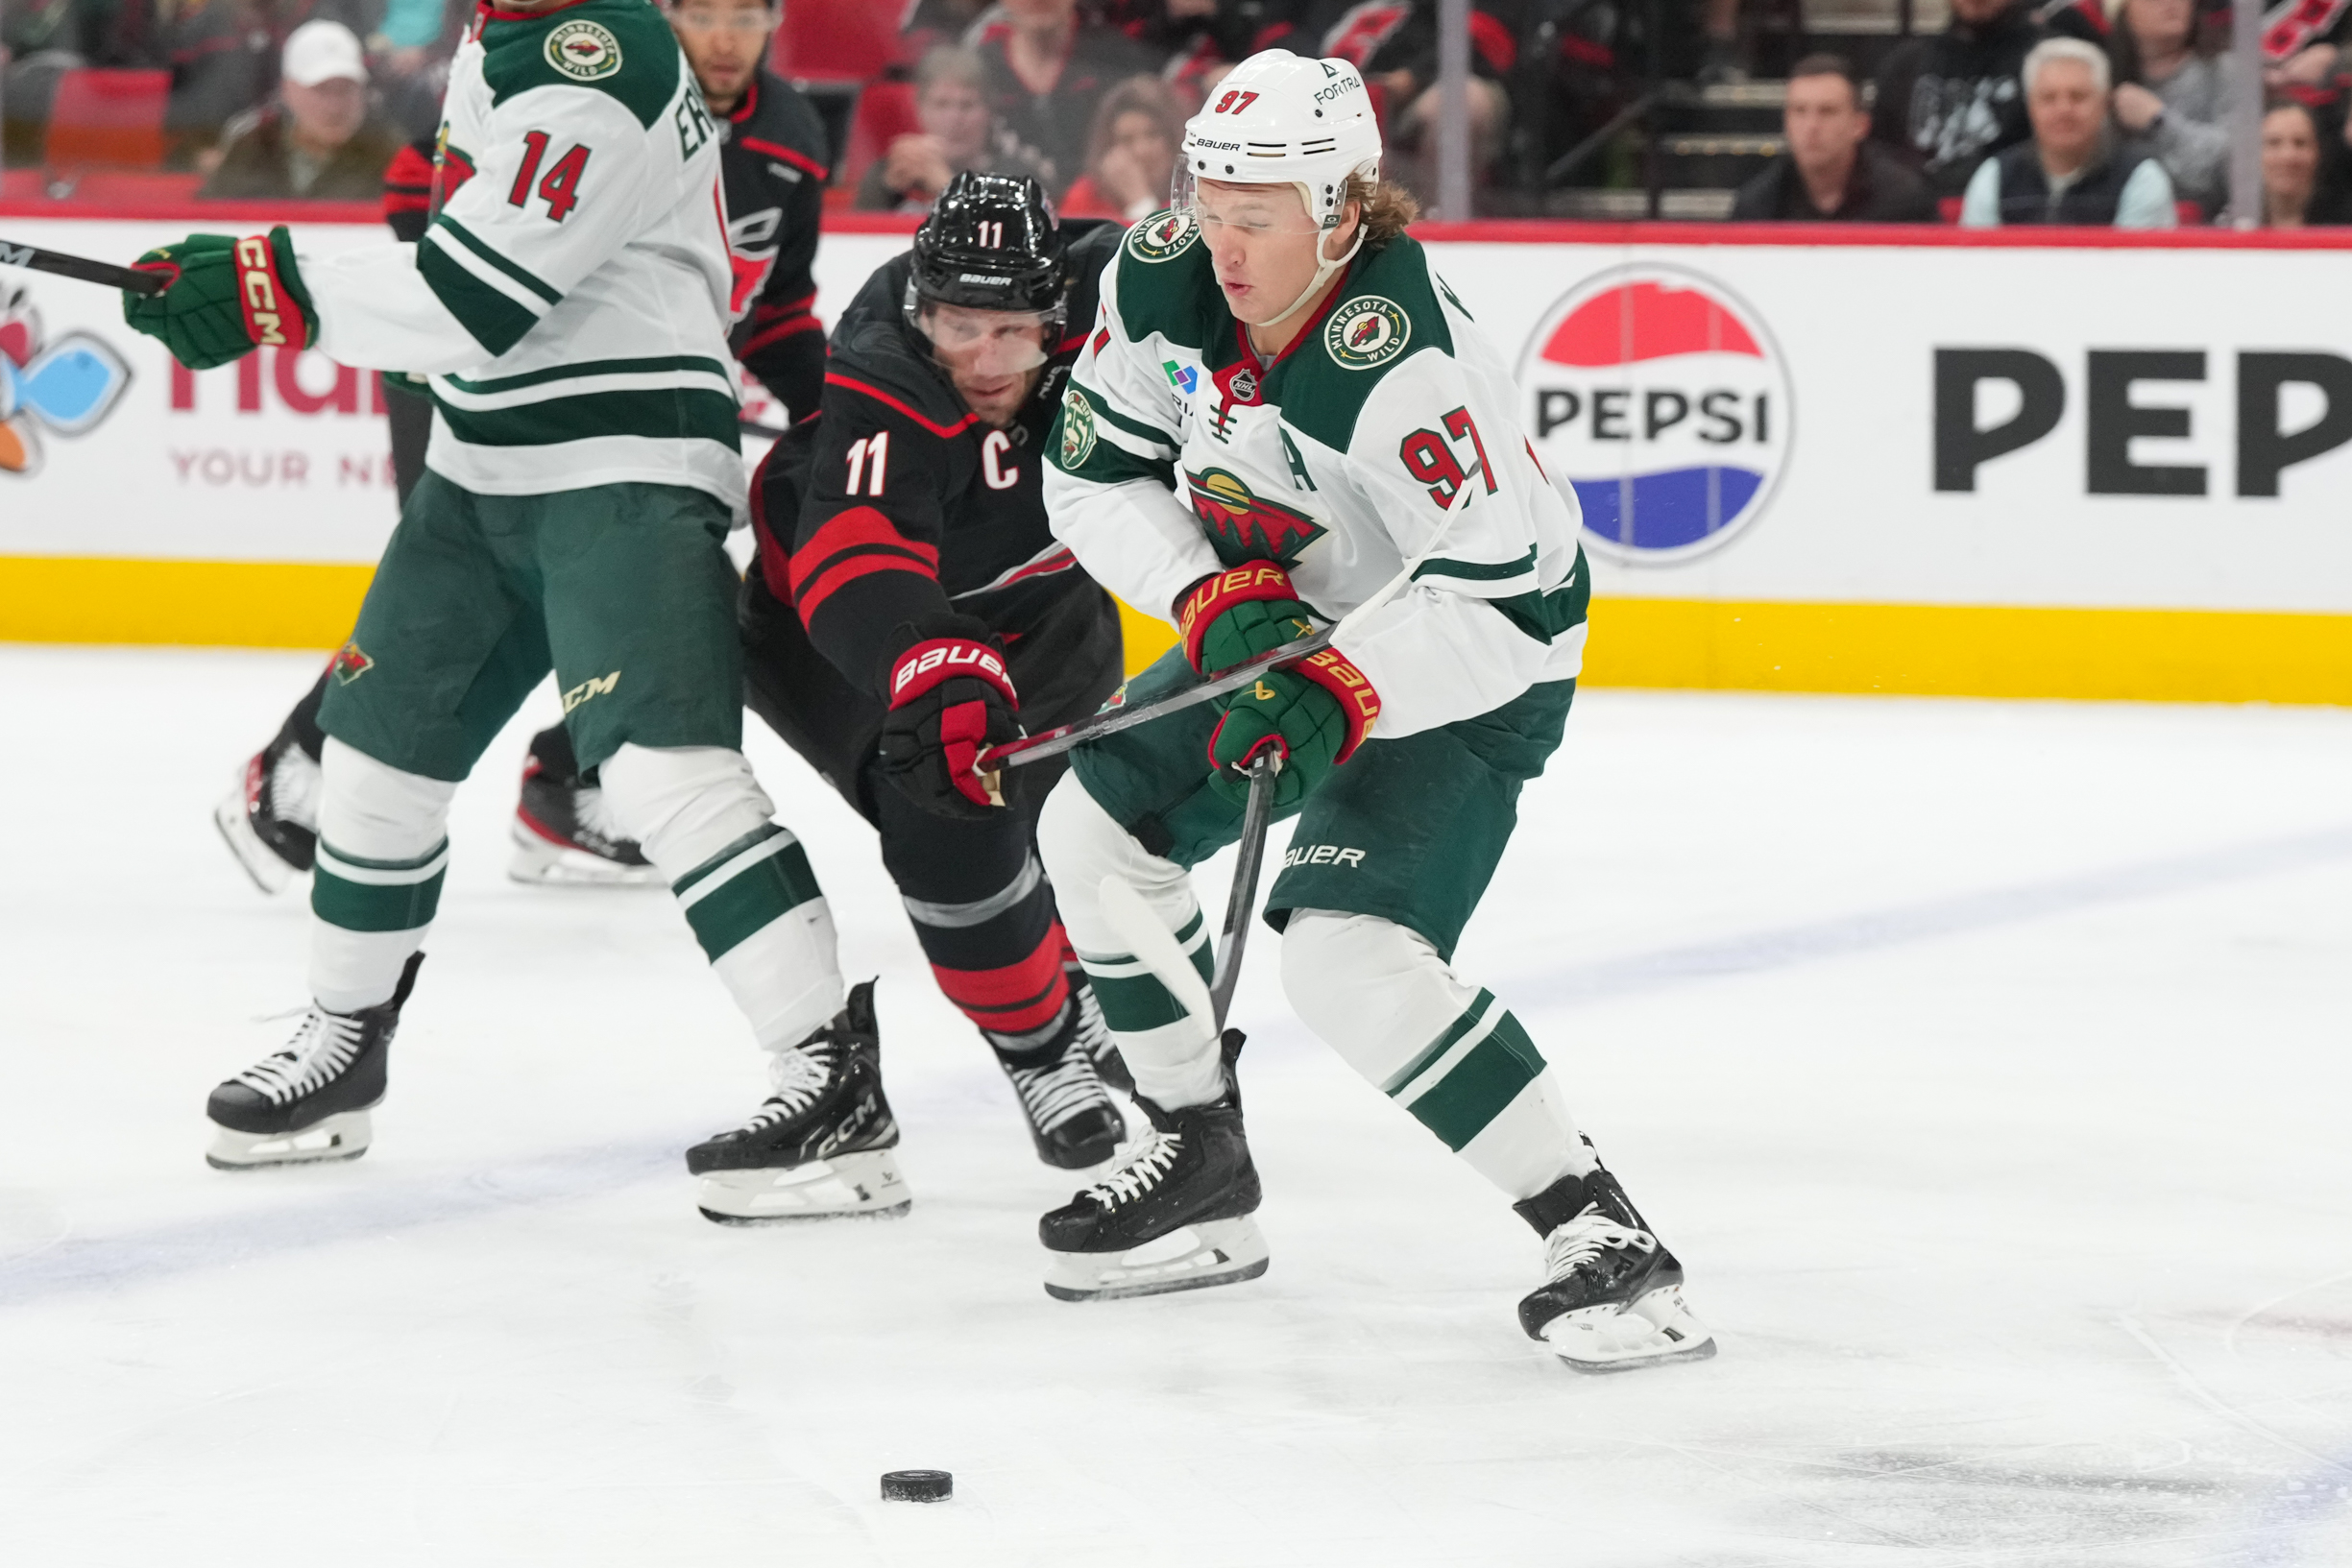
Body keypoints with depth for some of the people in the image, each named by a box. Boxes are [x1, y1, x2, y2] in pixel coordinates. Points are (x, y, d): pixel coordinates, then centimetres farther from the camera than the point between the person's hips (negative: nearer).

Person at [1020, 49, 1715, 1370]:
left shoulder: (1408, 365, -35)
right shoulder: (1163, 281, -14)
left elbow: (1510, 599, -34)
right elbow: (1097, 477, -4)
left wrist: (1338, 697, -43)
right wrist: (1222, 603, -19)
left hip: (1467, 668, -9)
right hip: (1286, 628, 9)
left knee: (1351, 953, -25)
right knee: (1098, 823, 11)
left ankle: (1601, 1237, -23)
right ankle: (1203, 1176, 25)